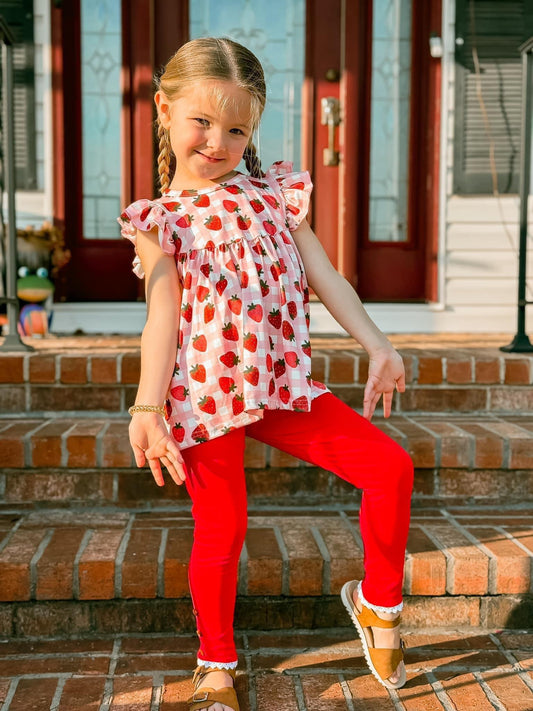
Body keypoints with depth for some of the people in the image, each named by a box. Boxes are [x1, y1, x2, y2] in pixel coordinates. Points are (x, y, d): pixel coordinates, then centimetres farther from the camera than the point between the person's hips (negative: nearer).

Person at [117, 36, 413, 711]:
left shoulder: (274, 193, 12)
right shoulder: (160, 220, 2)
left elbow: (325, 276, 10)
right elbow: (163, 317, -7)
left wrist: (377, 345, 3)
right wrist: (147, 409, -17)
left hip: (282, 383, 4)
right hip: (205, 393, -3)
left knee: (391, 467, -5)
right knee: (219, 531, 5)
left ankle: (377, 601, 20)